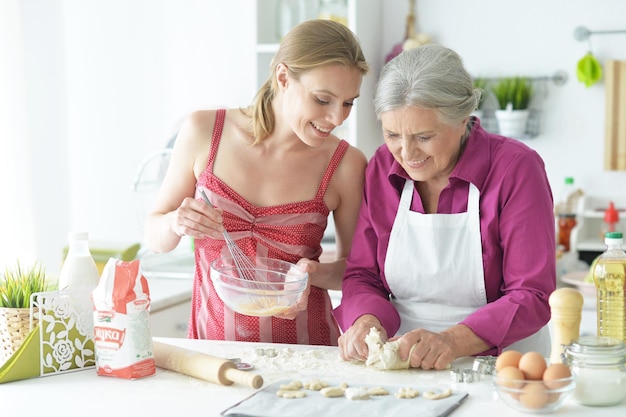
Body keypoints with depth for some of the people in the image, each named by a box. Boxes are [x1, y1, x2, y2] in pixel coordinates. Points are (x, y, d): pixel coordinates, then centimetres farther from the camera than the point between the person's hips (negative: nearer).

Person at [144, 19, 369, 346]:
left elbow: (354, 265, 9)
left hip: (303, 349, -1)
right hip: (213, 341, 1)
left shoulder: (346, 164, -5)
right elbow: (154, 238, 7)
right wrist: (176, 223, -13)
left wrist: (316, 274, -11)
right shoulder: (204, 132, -2)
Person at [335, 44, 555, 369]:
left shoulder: (516, 168, -10)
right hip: (399, 369, 4)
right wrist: (366, 323, -15)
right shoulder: (382, 167, 3)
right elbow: (361, 275, 7)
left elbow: (532, 296, -13)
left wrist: (453, 341, -27)